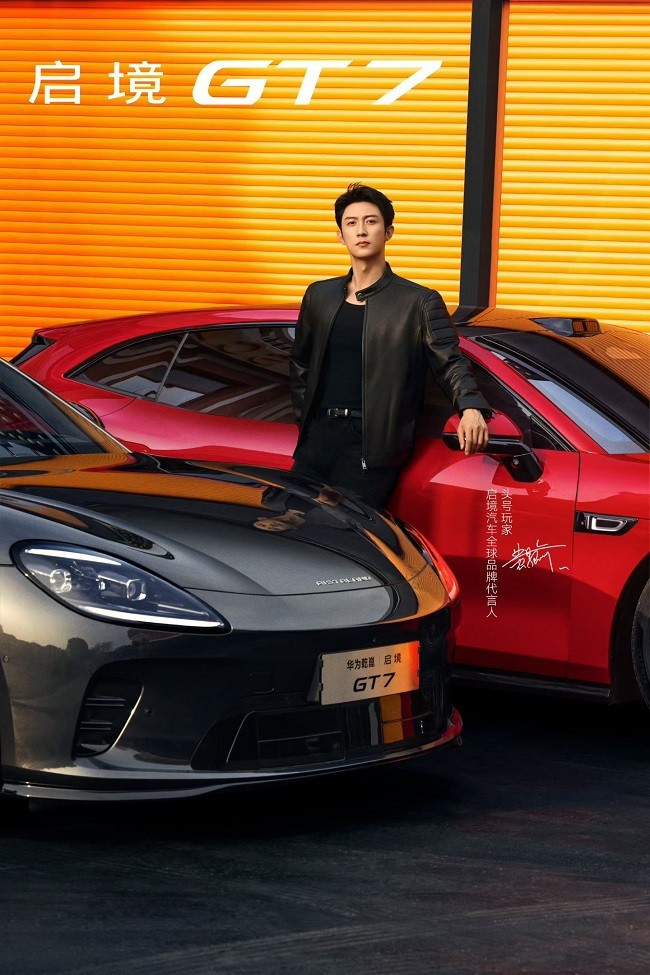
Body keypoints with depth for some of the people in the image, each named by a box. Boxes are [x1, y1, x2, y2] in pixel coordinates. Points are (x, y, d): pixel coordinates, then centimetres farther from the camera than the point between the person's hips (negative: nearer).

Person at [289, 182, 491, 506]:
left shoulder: (418, 302, 1)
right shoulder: (319, 296, 15)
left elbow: (451, 363, -4)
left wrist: (471, 407, -22)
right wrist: (304, 417, 13)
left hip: (371, 444, -5)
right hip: (316, 437, 5)